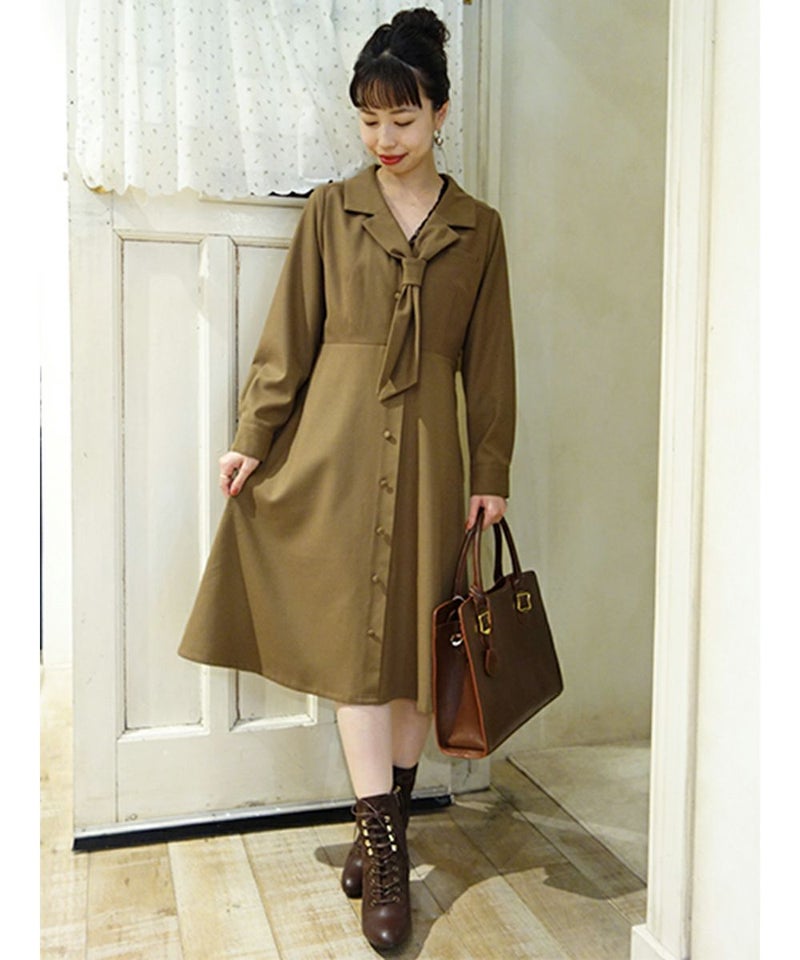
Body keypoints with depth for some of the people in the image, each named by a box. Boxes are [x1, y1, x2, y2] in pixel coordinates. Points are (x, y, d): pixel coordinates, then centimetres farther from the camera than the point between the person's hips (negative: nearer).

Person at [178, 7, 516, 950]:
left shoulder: (477, 228, 9)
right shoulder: (331, 209, 7)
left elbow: (489, 363, 8)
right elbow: (288, 339, 6)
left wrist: (491, 474, 4)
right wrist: (252, 439, 1)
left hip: (428, 451, 1)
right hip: (336, 444, -1)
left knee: (415, 639, 6)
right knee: (351, 640, -4)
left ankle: (380, 830, 24)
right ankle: (387, 855, 5)